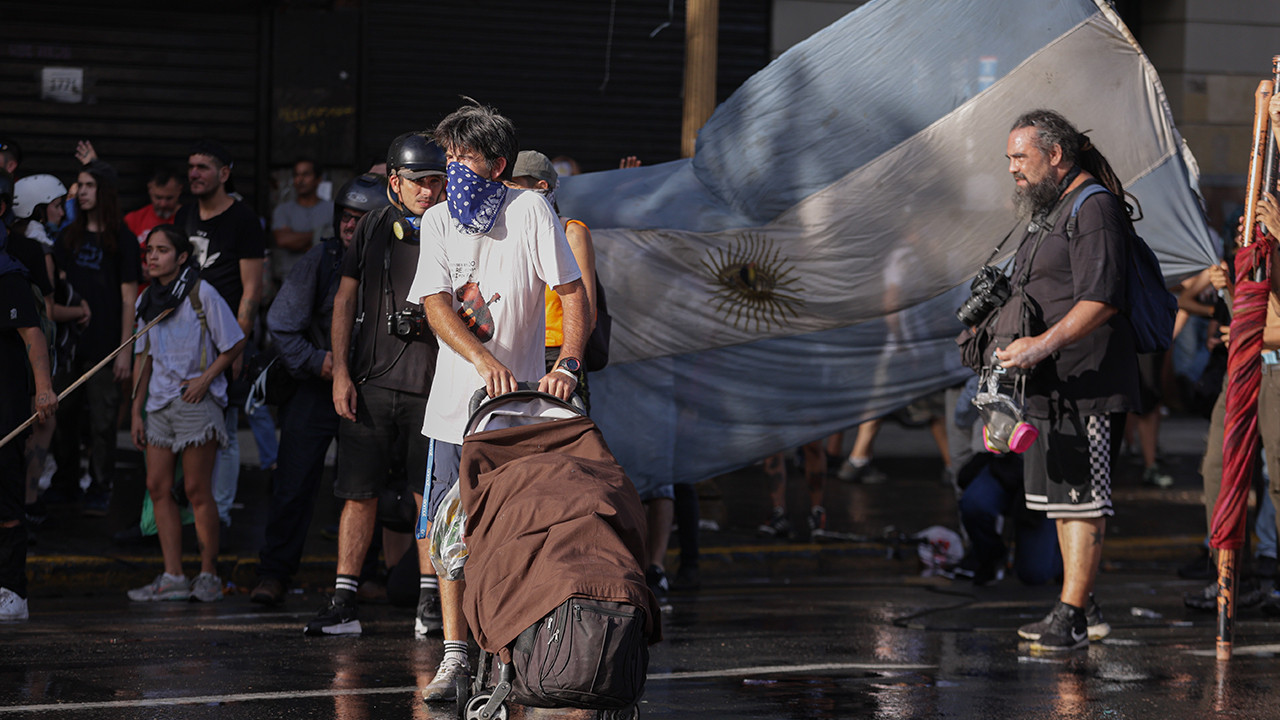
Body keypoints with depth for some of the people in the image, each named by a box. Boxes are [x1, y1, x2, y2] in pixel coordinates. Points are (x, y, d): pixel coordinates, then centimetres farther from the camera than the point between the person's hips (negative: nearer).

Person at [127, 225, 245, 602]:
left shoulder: (201, 294, -8)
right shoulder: (147, 300, 10)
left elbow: (234, 344, -4)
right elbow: (145, 357, 15)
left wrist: (205, 379, -12)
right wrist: (136, 411, 13)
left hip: (196, 402, -6)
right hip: (160, 403, 6)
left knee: (196, 489, -4)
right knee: (158, 486, 1)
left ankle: (209, 574, 5)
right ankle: (173, 577, 3)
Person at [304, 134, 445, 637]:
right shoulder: (373, 229, 8)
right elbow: (345, 301, 9)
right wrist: (340, 372, 1)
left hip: (431, 385, -1)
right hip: (369, 383, 1)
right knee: (359, 495, 1)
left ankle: (430, 603, 9)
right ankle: (343, 604, 3)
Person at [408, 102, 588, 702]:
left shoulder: (530, 212, -7)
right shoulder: (438, 221, 3)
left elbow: (574, 294, -8)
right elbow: (436, 305, -7)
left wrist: (567, 365, -24)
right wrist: (483, 360, -25)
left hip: (521, 402, -3)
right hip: (456, 400, 3)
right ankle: (454, 655, 8)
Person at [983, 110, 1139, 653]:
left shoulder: (1094, 208, -12)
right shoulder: (1049, 211, 20)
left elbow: (1101, 299, -23)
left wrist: (1044, 344, -28)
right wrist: (1015, 337, 18)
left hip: (1088, 384, -11)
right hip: (1051, 385, 11)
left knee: (1082, 496, -10)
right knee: (1060, 494, 14)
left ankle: (1071, 618, -12)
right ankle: (1079, 603, 23)